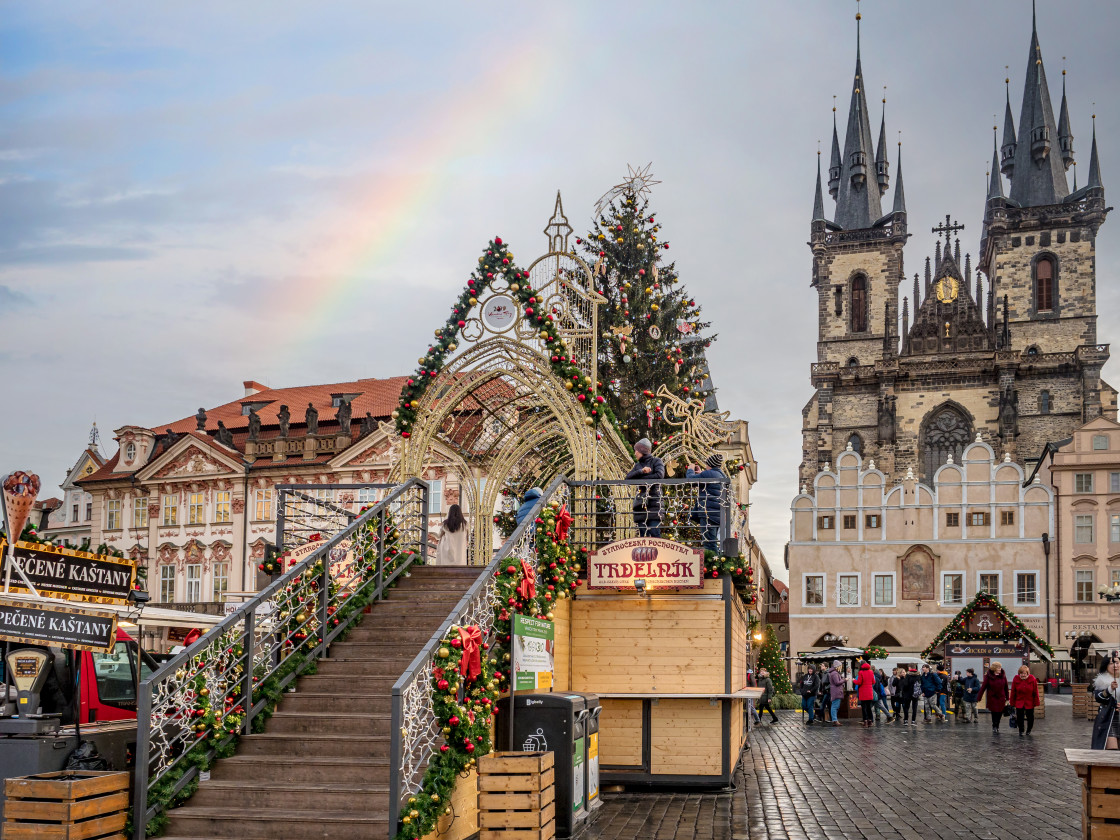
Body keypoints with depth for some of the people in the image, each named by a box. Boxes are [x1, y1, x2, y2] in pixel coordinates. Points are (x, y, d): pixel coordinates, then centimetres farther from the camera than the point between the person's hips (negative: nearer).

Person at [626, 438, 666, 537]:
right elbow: (628, 477, 4)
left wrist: (639, 478, -6)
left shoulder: (656, 461, 5)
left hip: (653, 501, -5)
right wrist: (641, 471, -13)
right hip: (640, 502, 5)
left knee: (655, 533, -11)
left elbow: (659, 475, -13)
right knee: (642, 534, 2)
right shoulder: (638, 465, 18)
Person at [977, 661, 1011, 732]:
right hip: (992, 697, -2)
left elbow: (1006, 688, 6)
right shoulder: (988, 676, -8)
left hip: (1001, 698, 2)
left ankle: (997, 726, 24)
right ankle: (994, 726, 14)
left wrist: (1007, 697, 9)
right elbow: (983, 687, -6)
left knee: (999, 713, 4)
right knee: (994, 712, -4)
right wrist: (979, 698, -5)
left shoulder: (1003, 676, 0)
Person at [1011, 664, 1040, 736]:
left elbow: (1035, 692, -5)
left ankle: (1029, 730, 33)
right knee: (1019, 717, 0)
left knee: (1030, 717, 9)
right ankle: (1020, 731, 19)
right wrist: (1013, 703, -1)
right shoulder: (1016, 679, -9)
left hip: (1029, 702, 0)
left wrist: (1036, 702, -5)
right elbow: (1013, 692, -2)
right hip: (1019, 702, 0)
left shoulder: (1032, 679, -12)